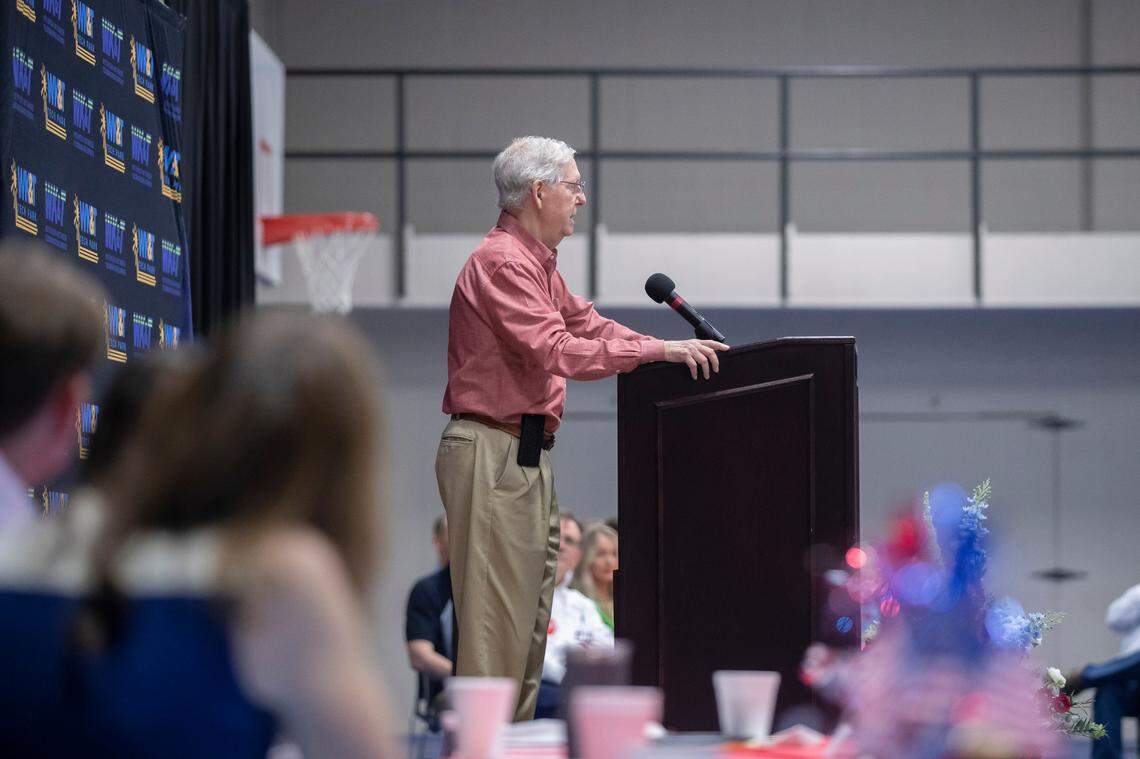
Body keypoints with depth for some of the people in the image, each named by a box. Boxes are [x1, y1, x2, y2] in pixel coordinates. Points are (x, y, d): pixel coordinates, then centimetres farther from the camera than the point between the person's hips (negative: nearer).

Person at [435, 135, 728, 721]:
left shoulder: (537, 263, 18)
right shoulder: (502, 262, -15)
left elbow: (586, 323, 21)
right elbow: (558, 352, -24)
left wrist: (677, 351, 9)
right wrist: (658, 350, -22)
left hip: (527, 453, 11)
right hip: (495, 453, -11)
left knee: (531, 610, 12)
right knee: (497, 613, -10)